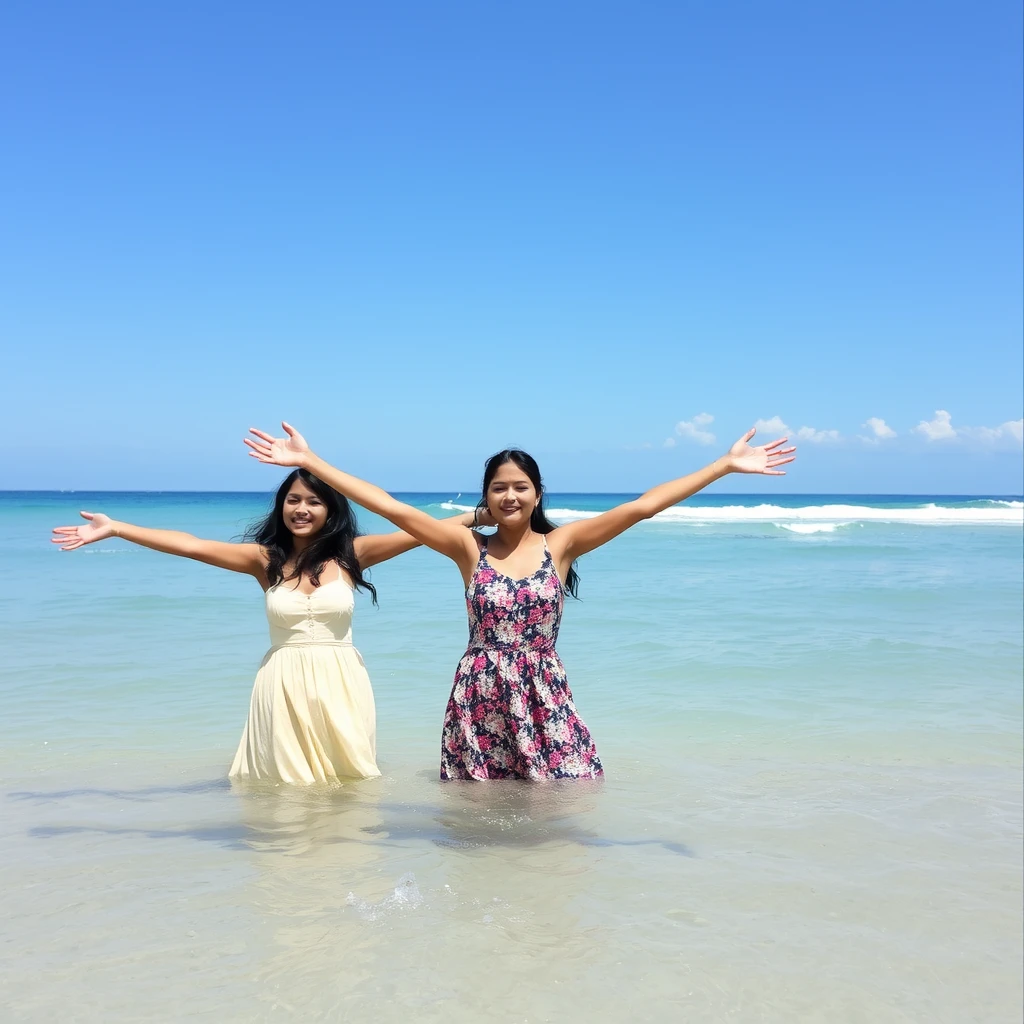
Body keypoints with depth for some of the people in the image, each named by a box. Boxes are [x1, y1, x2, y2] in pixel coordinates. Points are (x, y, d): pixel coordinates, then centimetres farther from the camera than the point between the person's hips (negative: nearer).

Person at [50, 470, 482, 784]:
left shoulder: (350, 554, 0)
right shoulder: (265, 558, -1)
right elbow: (190, 545, -5)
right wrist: (112, 528, -9)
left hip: (339, 686, 0)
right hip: (284, 688, 0)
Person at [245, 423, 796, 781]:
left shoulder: (561, 544, -1)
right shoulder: (469, 548, 0)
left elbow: (643, 505, -6)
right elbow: (391, 507, -5)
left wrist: (728, 463, -10)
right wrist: (309, 460, -8)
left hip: (544, 697, 0)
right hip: (479, 698, 0)